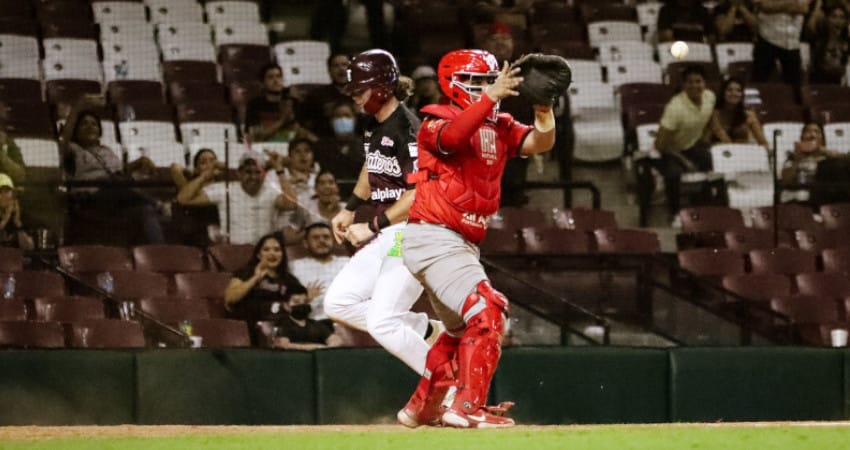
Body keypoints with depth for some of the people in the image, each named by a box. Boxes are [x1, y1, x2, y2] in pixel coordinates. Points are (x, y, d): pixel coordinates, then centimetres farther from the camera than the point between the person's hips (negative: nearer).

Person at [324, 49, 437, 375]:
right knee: (338, 303, 7)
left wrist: (373, 226, -23)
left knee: (382, 323, -15)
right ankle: (425, 330, 13)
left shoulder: (406, 128, -19)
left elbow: (417, 194, -24)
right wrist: (350, 209, 27)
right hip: (387, 236, 10)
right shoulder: (373, 127, 9)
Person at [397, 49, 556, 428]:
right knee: (488, 312, -21)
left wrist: (544, 108, -21)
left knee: (462, 330, 21)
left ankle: (420, 409, 33)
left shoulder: (498, 127, 12)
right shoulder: (437, 121, -9)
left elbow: (540, 143, -2)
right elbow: (452, 135, -32)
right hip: (433, 237, -10)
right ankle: (467, 408, -24)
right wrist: (491, 97, -39)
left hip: (461, 244, 10)